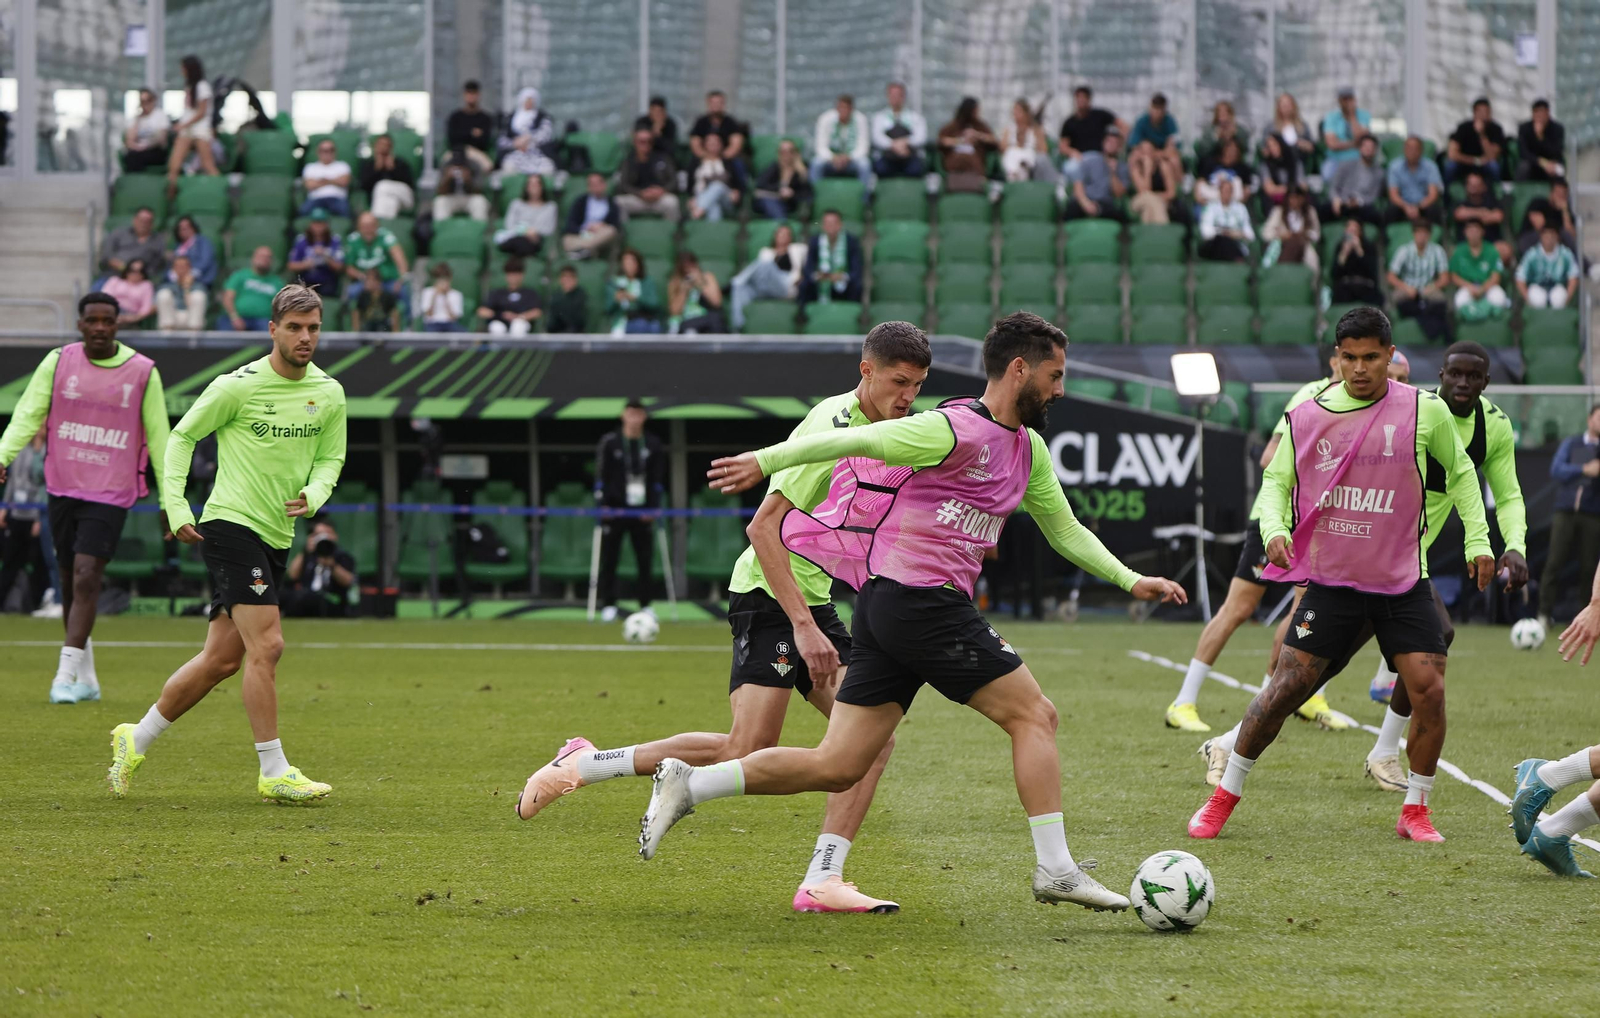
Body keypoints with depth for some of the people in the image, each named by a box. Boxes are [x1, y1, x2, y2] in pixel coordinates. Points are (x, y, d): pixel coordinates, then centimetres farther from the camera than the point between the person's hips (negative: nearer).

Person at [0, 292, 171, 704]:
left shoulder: (143, 372, -1)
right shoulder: (58, 362, 2)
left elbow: (159, 438, 6)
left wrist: (171, 497, 8)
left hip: (111, 495, -3)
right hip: (62, 489, 3)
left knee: (86, 580, -15)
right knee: (70, 582, 9)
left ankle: (65, 676, -14)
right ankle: (87, 678, 22)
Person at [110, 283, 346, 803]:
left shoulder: (329, 393, 6)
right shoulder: (238, 386, -9)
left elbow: (330, 457, 17)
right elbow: (182, 436, 0)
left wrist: (313, 495, -5)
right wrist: (176, 506, -6)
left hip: (277, 537, 7)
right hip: (231, 525, -7)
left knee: (222, 658, 9)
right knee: (266, 645, -16)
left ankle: (135, 740, 23)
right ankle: (274, 773, -11)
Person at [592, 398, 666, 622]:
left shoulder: (653, 445, 7)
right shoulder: (609, 442, 0)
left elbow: (657, 479, 9)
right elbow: (601, 475, -1)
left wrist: (654, 507, 0)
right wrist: (602, 504, -9)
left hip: (643, 510, 2)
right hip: (614, 509, -2)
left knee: (645, 559, 2)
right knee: (609, 559, -2)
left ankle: (645, 605, 11)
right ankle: (608, 606, 4)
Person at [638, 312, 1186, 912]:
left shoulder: (1028, 451, 17)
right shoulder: (956, 430, -12)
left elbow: (1065, 531, 29)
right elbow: (855, 441, -17)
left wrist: (1130, 581, 23)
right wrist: (766, 460, -24)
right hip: (921, 599, -9)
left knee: (837, 767, 5)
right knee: (1034, 715, -4)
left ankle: (687, 786, 5)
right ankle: (1055, 870, -1)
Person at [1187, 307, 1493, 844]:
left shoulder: (1426, 411, -2)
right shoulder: (1307, 417, -1)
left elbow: (1460, 471, 14)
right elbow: (1276, 481, 10)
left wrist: (1478, 540, 11)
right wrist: (1275, 528, -9)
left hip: (1403, 582, 0)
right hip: (1331, 579, 0)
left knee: (1428, 690, -9)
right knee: (1287, 684, -5)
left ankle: (1415, 810, 9)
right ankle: (1225, 795, 9)